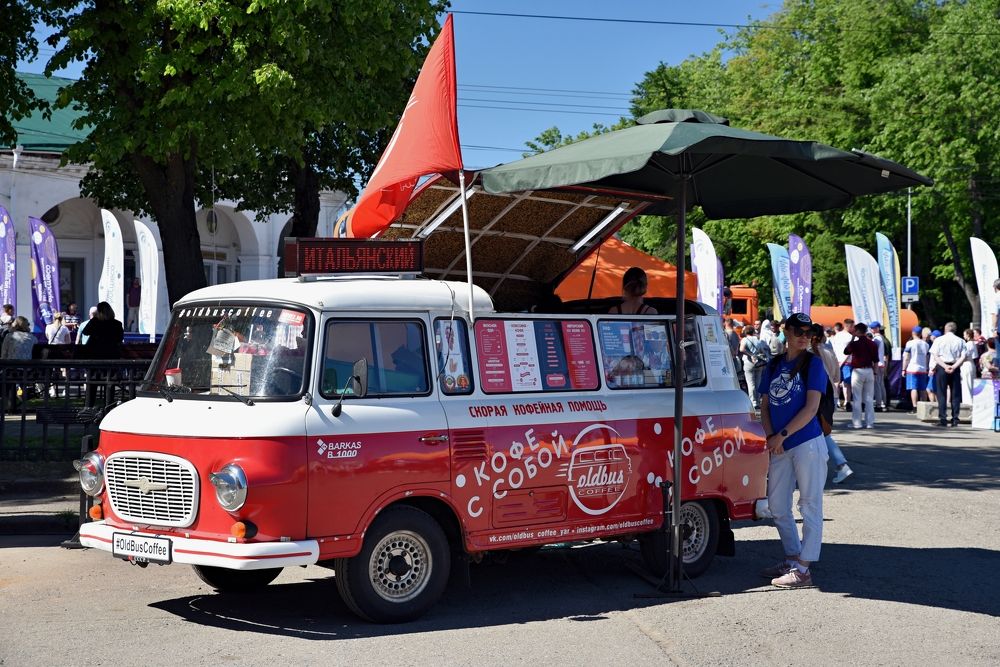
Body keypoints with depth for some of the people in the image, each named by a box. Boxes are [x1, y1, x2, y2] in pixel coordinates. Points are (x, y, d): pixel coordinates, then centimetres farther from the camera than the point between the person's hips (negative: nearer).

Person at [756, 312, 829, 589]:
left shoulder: (813, 363, -4)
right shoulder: (773, 366, 12)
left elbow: (811, 407, -11)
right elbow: (765, 405, 14)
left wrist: (782, 435, -13)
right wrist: (769, 437, -2)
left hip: (807, 443, -7)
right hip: (779, 448, 7)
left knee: (810, 505, -3)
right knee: (777, 505, 13)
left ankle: (803, 569, -3)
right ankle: (792, 558, 26)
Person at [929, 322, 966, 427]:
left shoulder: (938, 340, 0)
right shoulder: (960, 341, 4)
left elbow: (935, 356, -8)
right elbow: (963, 357, -5)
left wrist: (945, 366, -12)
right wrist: (954, 367, -11)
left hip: (941, 367, -2)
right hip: (955, 369, 2)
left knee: (941, 394, 1)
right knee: (955, 394, 7)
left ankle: (942, 419, -4)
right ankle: (955, 419, 4)